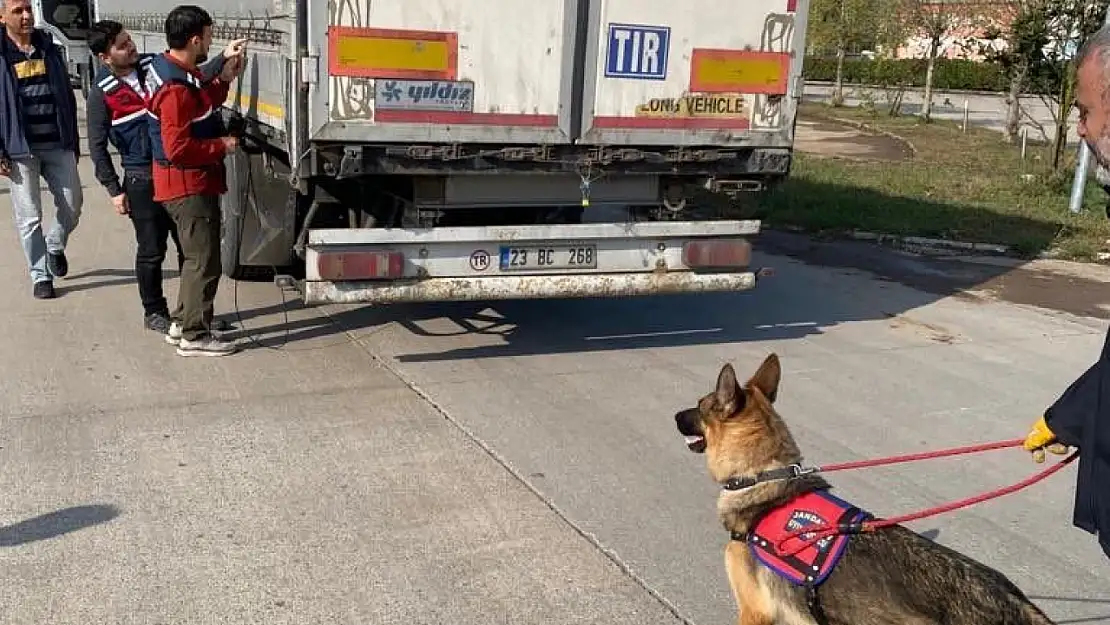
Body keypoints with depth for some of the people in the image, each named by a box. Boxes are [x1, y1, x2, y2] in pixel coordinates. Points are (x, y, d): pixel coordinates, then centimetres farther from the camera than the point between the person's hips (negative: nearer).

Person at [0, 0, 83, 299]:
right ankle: (40, 275, 13)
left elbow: (67, 97, 14)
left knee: (72, 206, 6)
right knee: (29, 217, 1)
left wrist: (74, 140, 11)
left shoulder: (50, 50, 10)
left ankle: (55, 247, 35)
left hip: (58, 146, 3)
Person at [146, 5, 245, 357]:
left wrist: (225, 78, 7)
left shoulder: (177, 71, 7)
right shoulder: (175, 89, -24)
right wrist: (222, 147, -17)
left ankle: (184, 324, 30)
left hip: (194, 184, 11)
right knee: (204, 261, -3)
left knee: (197, 257, 20)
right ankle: (194, 337, 5)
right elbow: (177, 148, -28)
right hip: (189, 187, -11)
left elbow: (204, 105, 20)